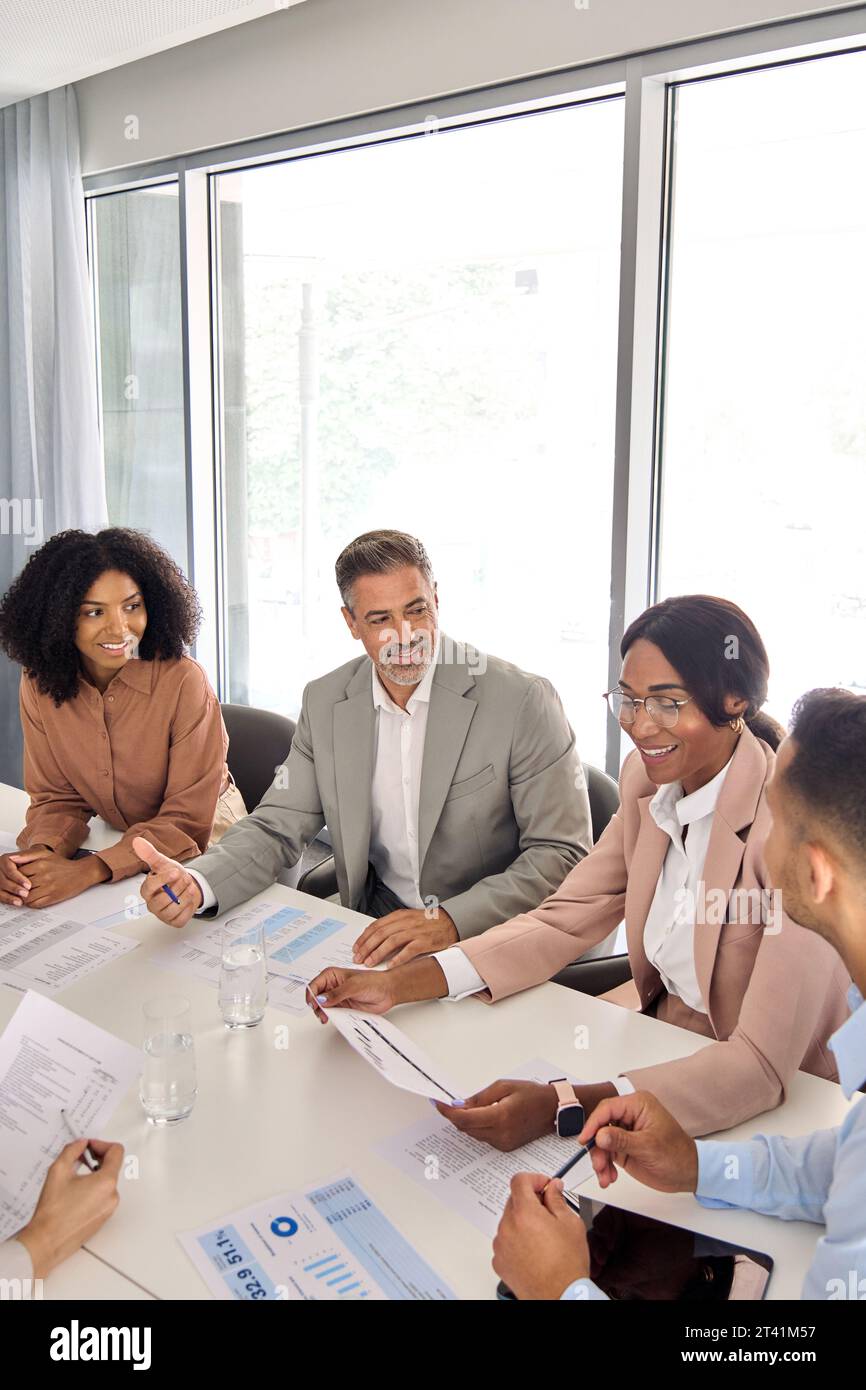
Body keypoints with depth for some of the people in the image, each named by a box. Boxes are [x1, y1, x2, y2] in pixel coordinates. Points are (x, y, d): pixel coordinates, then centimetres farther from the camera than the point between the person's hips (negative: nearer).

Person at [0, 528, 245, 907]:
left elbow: (188, 821, -20)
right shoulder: (39, 682, -9)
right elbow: (57, 797, 0)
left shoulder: (184, 681, -23)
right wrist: (43, 850, -23)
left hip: (201, 842, -4)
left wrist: (88, 870, -32)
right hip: (118, 842, 4)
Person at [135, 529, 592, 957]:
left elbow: (562, 853, -13)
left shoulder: (523, 701, -13)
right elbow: (278, 827, 5)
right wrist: (196, 883, -15)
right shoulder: (324, 703, 3)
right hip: (377, 932, 3)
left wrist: (452, 919, -26)